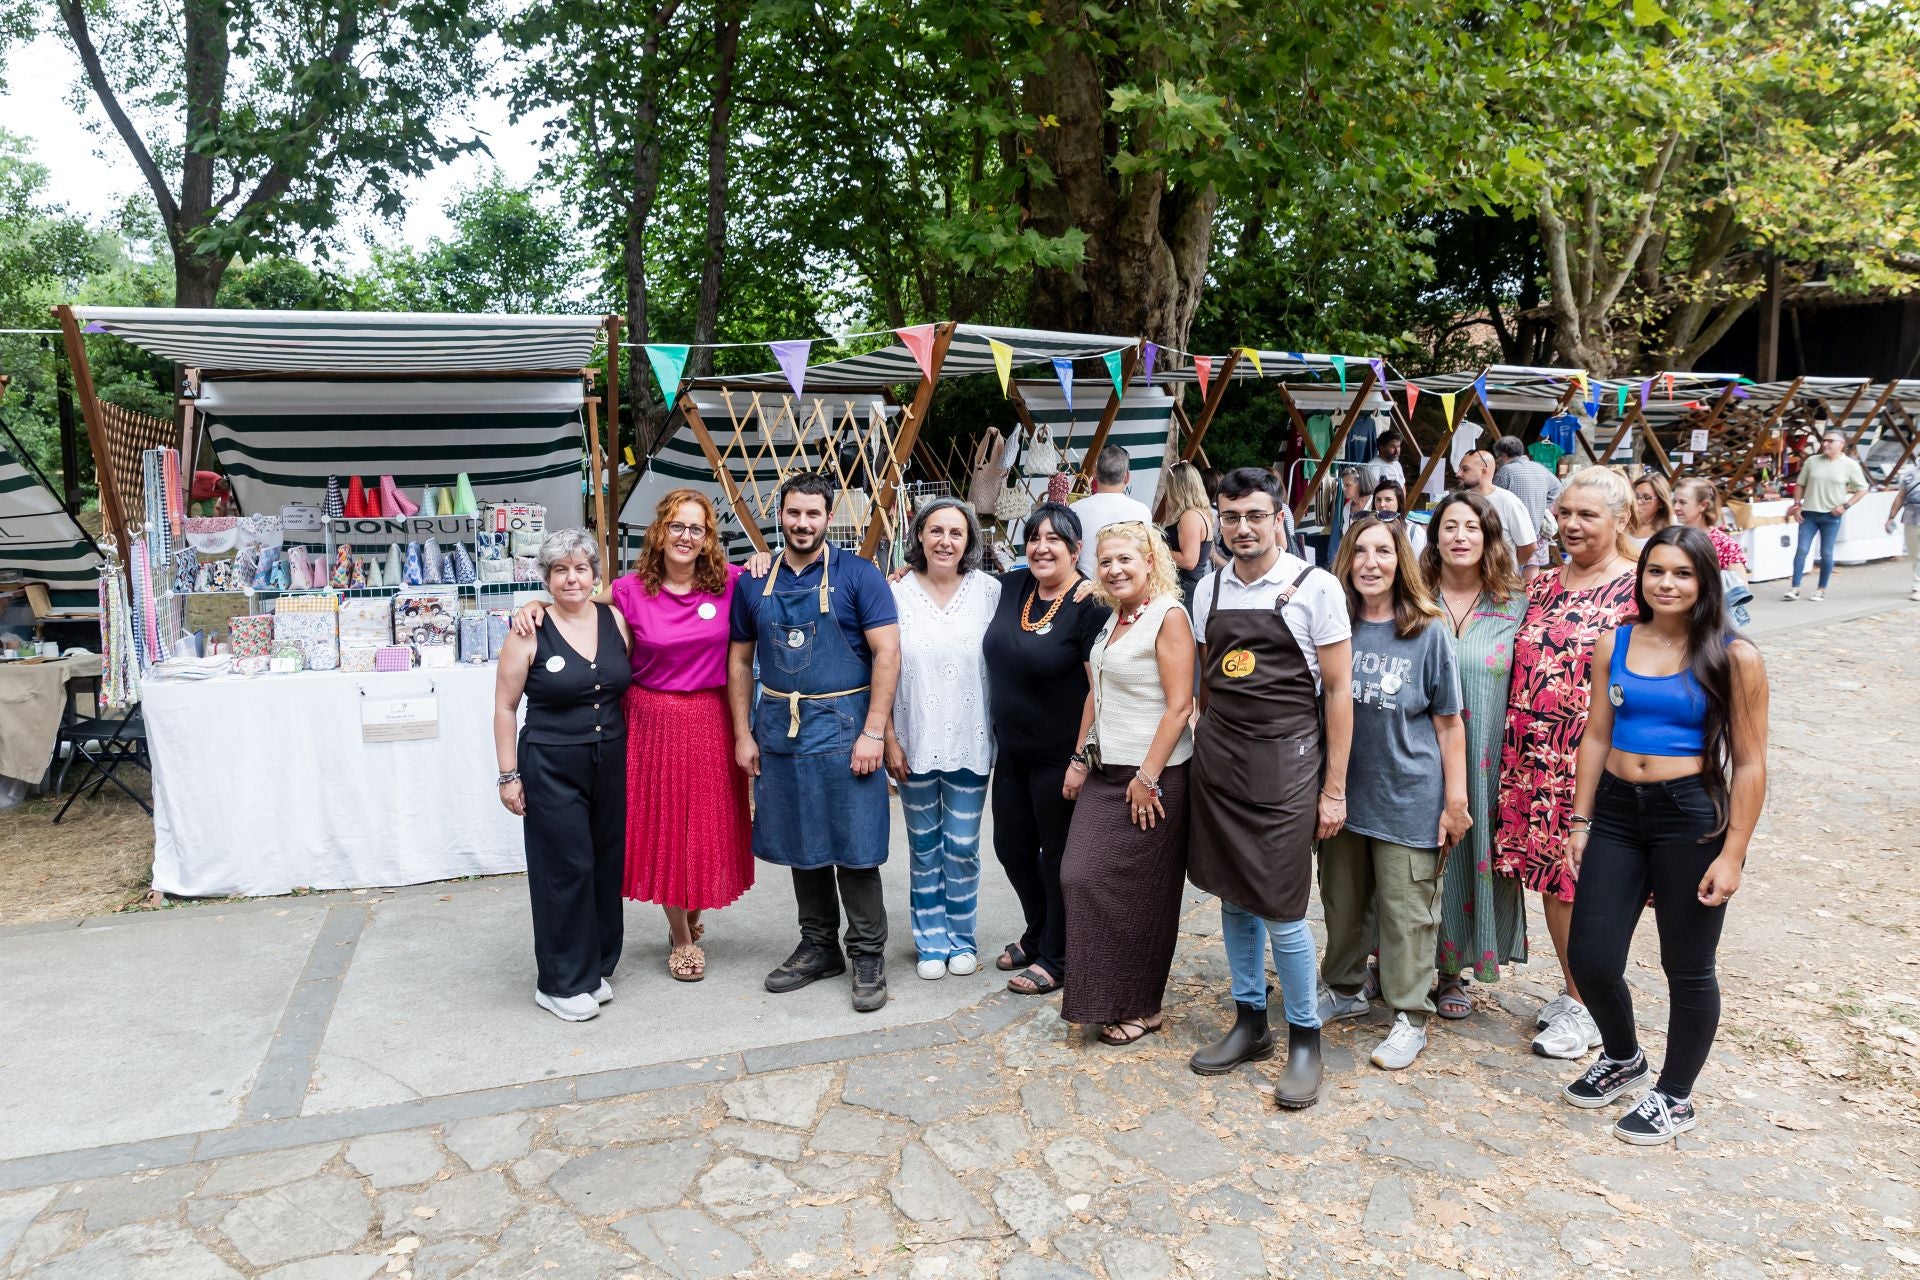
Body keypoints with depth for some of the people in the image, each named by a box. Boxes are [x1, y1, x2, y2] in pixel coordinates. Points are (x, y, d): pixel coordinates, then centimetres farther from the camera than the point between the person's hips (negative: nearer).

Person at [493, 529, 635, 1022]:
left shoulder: (616, 620, 3)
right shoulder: (529, 632, -8)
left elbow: (631, 685, 12)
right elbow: (505, 708, -5)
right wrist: (509, 776, -7)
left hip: (612, 761, 4)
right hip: (552, 768, -4)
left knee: (606, 865, 10)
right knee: (566, 868, 0)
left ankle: (596, 967, 26)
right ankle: (562, 984, 14)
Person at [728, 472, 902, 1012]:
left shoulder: (857, 575, -5)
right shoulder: (755, 583, 8)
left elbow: (887, 652, -10)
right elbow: (739, 661, 13)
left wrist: (873, 733, -15)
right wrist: (743, 734, 6)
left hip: (842, 730, -4)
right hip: (779, 730, 4)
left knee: (853, 850, 0)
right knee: (801, 847, 14)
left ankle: (868, 956, 14)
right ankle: (818, 947, 28)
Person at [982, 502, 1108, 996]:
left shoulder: (1090, 606, -17)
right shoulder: (1013, 586, 2)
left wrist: (1082, 760, -21)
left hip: (1059, 757, -7)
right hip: (1012, 751, 7)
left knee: (1058, 858, 9)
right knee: (1011, 848, 19)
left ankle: (1056, 960, 27)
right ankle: (1037, 936, 42)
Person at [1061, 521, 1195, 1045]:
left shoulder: (1168, 616, -12)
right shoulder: (1113, 618, 12)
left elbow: (1179, 706, -16)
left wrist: (1148, 777, -19)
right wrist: (1080, 757, 14)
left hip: (1151, 776, -7)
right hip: (1105, 772, 8)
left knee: (1138, 894, 2)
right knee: (1080, 878, 4)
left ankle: (1140, 1007, 19)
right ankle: (1104, 997, 20)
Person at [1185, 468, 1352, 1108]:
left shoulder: (1314, 587, -7)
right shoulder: (1209, 589, 8)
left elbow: (1338, 690, -5)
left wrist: (1334, 788, -7)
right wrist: (1201, 751, 15)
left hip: (1283, 758, -5)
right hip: (1217, 757, 5)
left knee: (1281, 909, -3)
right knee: (1233, 897, 13)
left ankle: (1304, 1037, 16)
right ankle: (1249, 1022, 29)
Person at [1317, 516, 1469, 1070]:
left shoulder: (1428, 632, -7)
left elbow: (1448, 723, -4)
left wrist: (1456, 800, -5)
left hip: (1407, 796, -3)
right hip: (1342, 790, 4)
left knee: (1406, 911, 4)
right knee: (1342, 900, 16)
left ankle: (1410, 1019, 18)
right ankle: (1344, 990, 35)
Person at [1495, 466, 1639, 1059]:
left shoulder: (1637, 591, -7)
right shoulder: (1543, 584, 10)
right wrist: (1514, 752, 11)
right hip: (1533, 757, 6)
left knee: (1583, 882, 2)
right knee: (1550, 878, 13)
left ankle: (1588, 1009, 20)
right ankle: (1573, 991, 31)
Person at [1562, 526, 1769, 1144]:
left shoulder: (1733, 658, -7)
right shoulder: (1615, 645, 4)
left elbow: (1749, 764, -6)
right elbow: (1596, 737, 8)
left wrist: (1733, 854, -10)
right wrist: (1581, 822, 6)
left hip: (1691, 815, -3)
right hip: (1616, 810, 4)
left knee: (1687, 968, 10)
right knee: (1591, 960, 4)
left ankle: (1675, 1097, 31)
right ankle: (1622, 1058, 35)